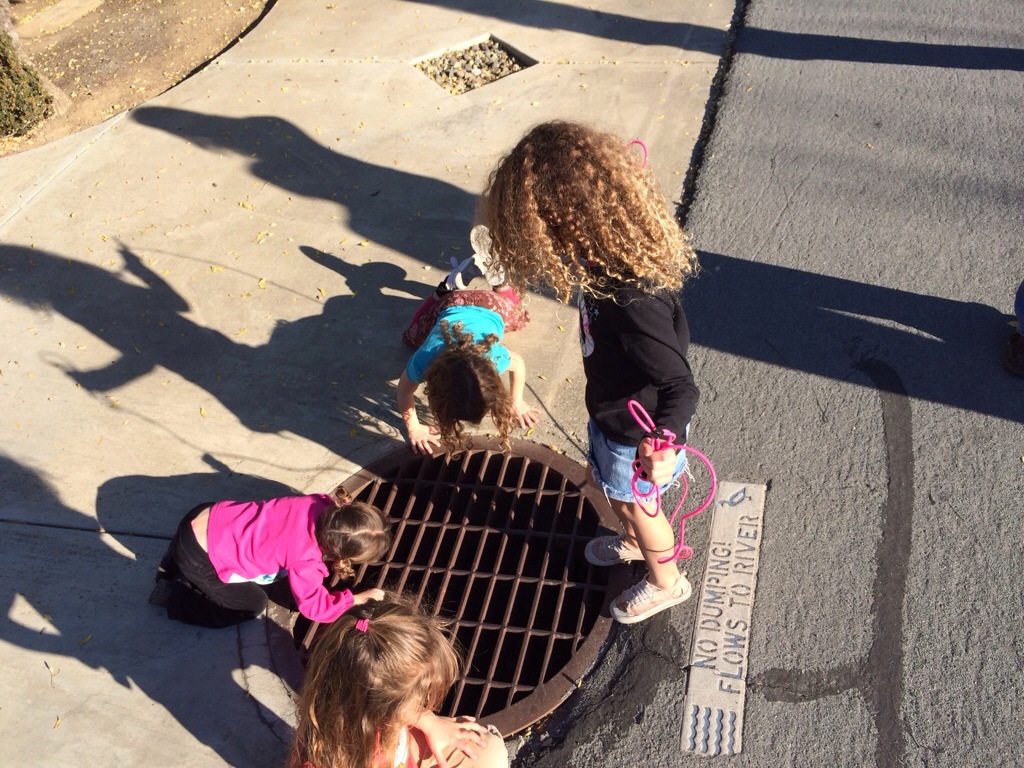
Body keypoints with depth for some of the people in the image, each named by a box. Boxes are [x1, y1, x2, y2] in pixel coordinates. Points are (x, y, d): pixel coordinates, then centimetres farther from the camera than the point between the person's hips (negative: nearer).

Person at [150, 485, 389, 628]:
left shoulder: (326, 504, -15)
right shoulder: (305, 561, -30)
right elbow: (314, 606, -16)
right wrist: (360, 597, -7)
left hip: (210, 517, 7)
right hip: (198, 558, -7)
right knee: (252, 605, 8)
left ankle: (179, 558, 25)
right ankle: (173, 595, 10)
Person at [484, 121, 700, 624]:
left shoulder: (630, 302, -43)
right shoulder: (619, 255, -14)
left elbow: (680, 387, -37)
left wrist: (660, 441, -49)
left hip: (636, 428, -8)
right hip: (611, 410, 8)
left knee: (632, 502, 20)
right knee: (602, 480, 32)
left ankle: (666, 582, 49)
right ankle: (633, 541, 63)